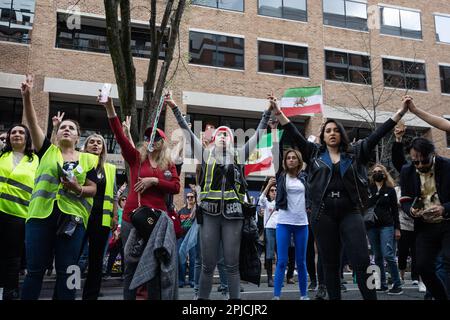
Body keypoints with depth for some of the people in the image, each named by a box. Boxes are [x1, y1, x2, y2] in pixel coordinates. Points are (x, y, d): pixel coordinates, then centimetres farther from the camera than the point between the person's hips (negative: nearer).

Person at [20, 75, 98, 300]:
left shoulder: (88, 159, 10)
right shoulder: (47, 151, 13)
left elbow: (93, 189, 6)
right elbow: (32, 123, 2)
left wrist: (78, 189, -15)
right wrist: (26, 96, -10)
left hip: (72, 218, 0)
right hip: (41, 215, 1)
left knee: (66, 272, 4)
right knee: (35, 270, 4)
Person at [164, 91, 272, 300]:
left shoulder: (239, 156, 11)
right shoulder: (206, 155, 10)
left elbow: (257, 135, 12)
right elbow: (187, 132, 7)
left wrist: (268, 112, 10)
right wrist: (174, 108, 4)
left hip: (232, 213, 0)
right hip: (209, 213, 0)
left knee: (232, 264, 5)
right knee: (208, 265, 5)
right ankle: (202, 297, 16)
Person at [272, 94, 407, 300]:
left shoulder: (355, 152, 12)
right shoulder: (314, 153, 12)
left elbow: (377, 135, 8)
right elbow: (294, 134, 7)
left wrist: (401, 112, 4)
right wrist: (278, 112, 0)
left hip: (350, 213, 0)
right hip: (323, 214, 0)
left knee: (362, 261, -5)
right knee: (330, 264, 7)